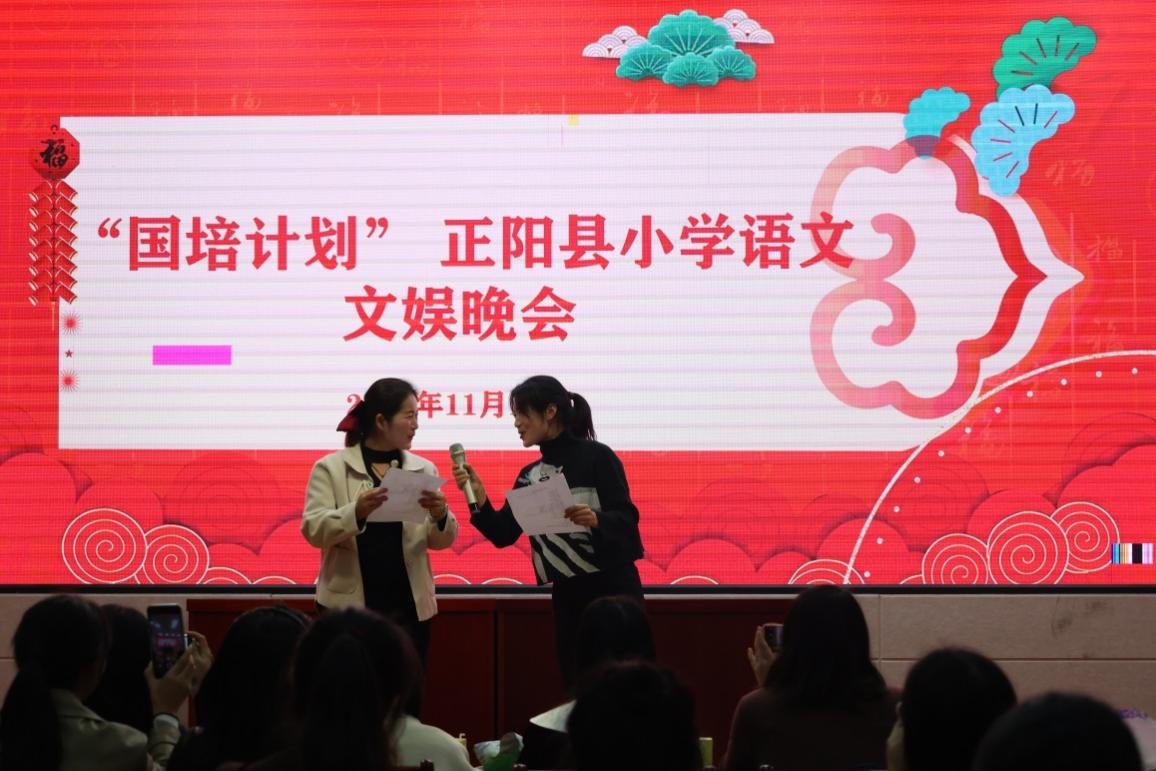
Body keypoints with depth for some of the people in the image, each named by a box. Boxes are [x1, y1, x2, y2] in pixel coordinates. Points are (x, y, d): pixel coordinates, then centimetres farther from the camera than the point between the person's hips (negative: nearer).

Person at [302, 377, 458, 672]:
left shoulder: (423, 469, 8)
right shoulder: (331, 468, 0)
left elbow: (441, 540, 7)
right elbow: (313, 529, -10)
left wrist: (441, 515, -16)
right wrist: (356, 511, -28)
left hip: (408, 606, 3)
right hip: (349, 606, -3)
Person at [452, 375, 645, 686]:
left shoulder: (596, 457, -7)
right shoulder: (529, 476, 11)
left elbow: (627, 518, -13)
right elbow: (503, 534, 5)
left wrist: (596, 519, -33)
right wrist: (478, 497, -10)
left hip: (612, 588, -6)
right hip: (567, 596, 6)